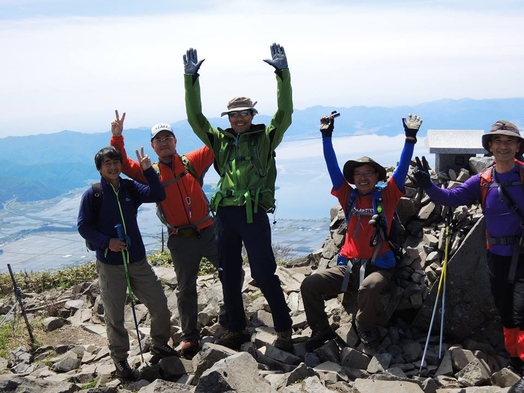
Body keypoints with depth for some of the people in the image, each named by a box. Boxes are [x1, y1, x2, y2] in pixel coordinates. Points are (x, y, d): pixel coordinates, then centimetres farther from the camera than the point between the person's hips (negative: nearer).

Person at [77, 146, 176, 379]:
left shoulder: (130, 188, 4)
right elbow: (83, 227, -5)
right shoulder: (92, 195, -6)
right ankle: (120, 358, 26)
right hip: (110, 265, -3)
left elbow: (158, 195, -9)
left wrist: (148, 170, -18)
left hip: (138, 261, 3)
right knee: (114, 316, 5)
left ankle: (160, 346, 29)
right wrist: (106, 241, -18)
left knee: (160, 307, 6)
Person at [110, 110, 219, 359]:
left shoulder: (193, 162, 2)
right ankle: (189, 337, 21)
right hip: (180, 240, 0)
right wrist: (117, 137, -14)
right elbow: (124, 164, -4)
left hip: (207, 232, 0)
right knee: (185, 289, 10)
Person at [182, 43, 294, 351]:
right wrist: (191, 79, 2)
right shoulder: (221, 141, 13)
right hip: (225, 213, 5)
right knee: (229, 275, 12)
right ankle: (236, 330, 26)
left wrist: (283, 73, -14)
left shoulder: (265, 138, 4)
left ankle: (284, 329, 8)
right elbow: (195, 118, 9)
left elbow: (285, 114, -7)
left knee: (264, 274, -4)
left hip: (254, 213, -5)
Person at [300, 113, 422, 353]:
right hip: (347, 265, 3)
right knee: (309, 284, -16)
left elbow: (402, 168, -4)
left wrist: (410, 137, -13)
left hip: (378, 266, -3)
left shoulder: (387, 196, 4)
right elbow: (333, 167, 5)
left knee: (369, 287, -37)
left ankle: (366, 330, -9)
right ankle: (321, 330, 5)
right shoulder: (349, 197, 10)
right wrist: (326, 136, -1)